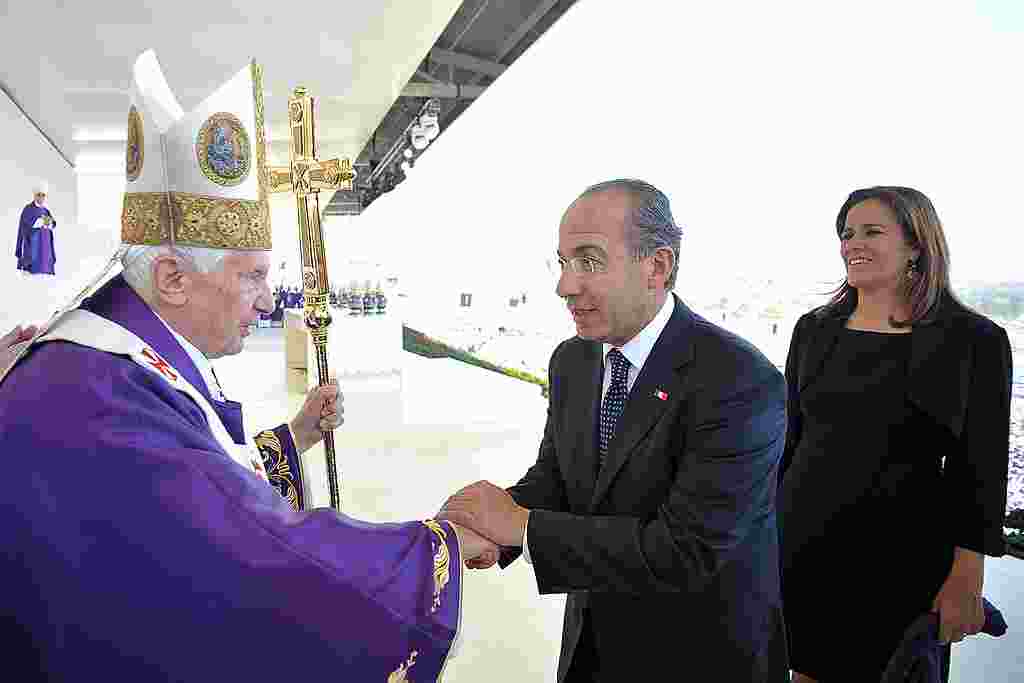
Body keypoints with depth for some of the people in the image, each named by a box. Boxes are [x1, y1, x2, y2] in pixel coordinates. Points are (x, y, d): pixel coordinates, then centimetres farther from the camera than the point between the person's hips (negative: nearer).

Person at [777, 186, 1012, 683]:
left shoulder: (974, 339, -6)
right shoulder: (814, 329, 4)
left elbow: (981, 469, -6)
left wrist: (966, 580, -9)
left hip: (902, 554, -3)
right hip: (803, 540, 3)